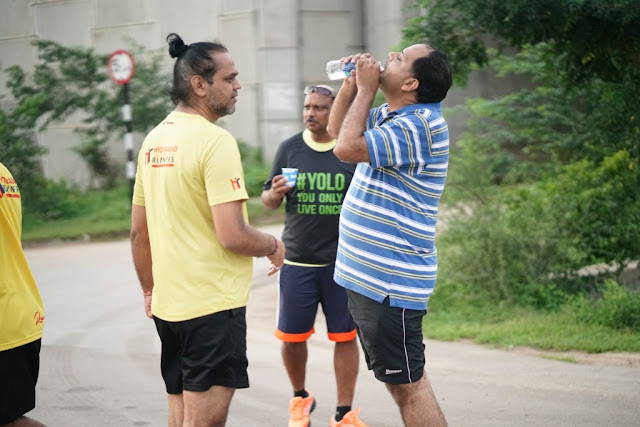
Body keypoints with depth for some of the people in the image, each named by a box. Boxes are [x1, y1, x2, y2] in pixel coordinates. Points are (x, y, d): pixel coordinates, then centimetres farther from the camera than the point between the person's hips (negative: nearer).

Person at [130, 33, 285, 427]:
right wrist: (274, 246, -3)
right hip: (213, 305, -8)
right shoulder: (215, 141, -16)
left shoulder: (154, 140, 9)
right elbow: (232, 236, -22)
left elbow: (138, 234, 15)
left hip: (168, 305, 8)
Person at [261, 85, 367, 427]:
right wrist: (275, 194, -13)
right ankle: (300, 398, 30)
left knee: (345, 336, 1)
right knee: (291, 336, 5)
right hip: (297, 260, 1)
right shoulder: (289, 149, 3)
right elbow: (268, 200, 9)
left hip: (342, 262, -1)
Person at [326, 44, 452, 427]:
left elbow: (347, 147, -27)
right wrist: (352, 85, 8)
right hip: (369, 276, 11)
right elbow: (338, 129, 25)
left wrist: (366, 89, -14)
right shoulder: (391, 117, 11)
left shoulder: (420, 126, -20)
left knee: (407, 383, -7)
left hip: (390, 282, -11)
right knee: (400, 380, 17)